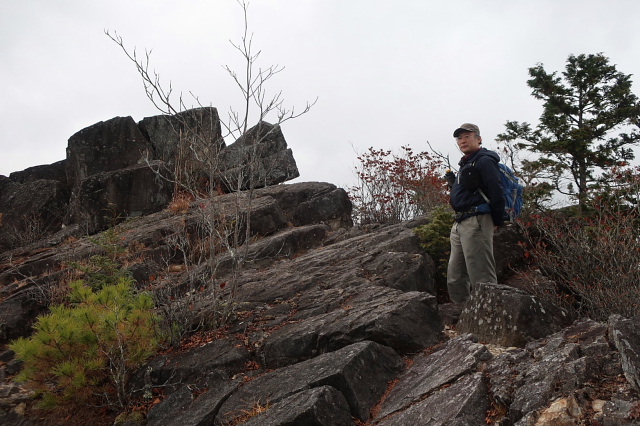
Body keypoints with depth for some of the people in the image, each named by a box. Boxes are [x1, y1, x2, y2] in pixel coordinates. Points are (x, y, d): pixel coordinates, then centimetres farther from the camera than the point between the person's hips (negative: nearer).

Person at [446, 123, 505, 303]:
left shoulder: (484, 161, -7)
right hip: (459, 225, 10)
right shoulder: (465, 164, 23)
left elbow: (496, 192, -14)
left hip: (476, 222, -10)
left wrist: (497, 222, -9)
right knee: (455, 279, 13)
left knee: (481, 277, -9)